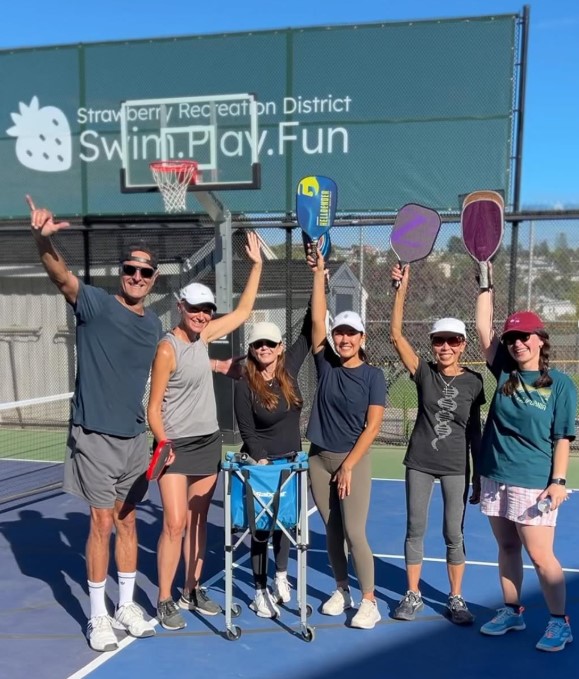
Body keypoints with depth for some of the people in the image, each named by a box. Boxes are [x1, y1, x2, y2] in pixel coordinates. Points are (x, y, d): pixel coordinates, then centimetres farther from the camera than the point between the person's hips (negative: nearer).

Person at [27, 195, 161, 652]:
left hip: (136, 436, 5)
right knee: (103, 523, 1)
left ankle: (127, 606, 28)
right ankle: (99, 616, 17)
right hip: (96, 435, -5)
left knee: (128, 521, 14)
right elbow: (61, 276, -30)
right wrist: (43, 239, -47)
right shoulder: (96, 305, -10)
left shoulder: (154, 325, 7)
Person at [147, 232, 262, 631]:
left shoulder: (204, 336, 4)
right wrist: (163, 444, -23)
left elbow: (243, 312, 12)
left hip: (208, 442, 6)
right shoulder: (168, 349, -14)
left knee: (198, 520, 13)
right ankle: (165, 602, 7)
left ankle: (193, 592, 25)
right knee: (176, 523, -7)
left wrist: (257, 264, 10)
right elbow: (154, 406, -11)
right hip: (177, 445, -6)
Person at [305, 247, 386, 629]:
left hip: (354, 461, -4)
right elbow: (317, 319, -6)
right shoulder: (326, 364, 1)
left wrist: (348, 465, -13)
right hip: (319, 458, 4)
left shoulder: (373, 376, -7)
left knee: (355, 533, -5)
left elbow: (373, 426, -9)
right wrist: (320, 273, -10)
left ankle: (369, 601, 9)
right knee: (332, 531, 12)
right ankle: (341, 590, 27)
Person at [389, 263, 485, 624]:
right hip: (420, 462, 1)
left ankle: (456, 598, 25)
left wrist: (480, 475, 3)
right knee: (415, 529, 9)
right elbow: (397, 335, -14)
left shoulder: (473, 382, -4)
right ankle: (413, 595, 24)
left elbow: (475, 430, 2)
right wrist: (402, 289, -20)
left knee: (454, 534, 8)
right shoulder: (424, 372, -5)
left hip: (456, 467, 0)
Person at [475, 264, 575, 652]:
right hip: (495, 478, 5)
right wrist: (486, 283, 0)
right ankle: (512, 612, 29)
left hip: (533, 483, -5)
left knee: (541, 556, 1)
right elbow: (484, 330, 0)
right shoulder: (505, 373, 4)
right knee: (507, 549, 15)